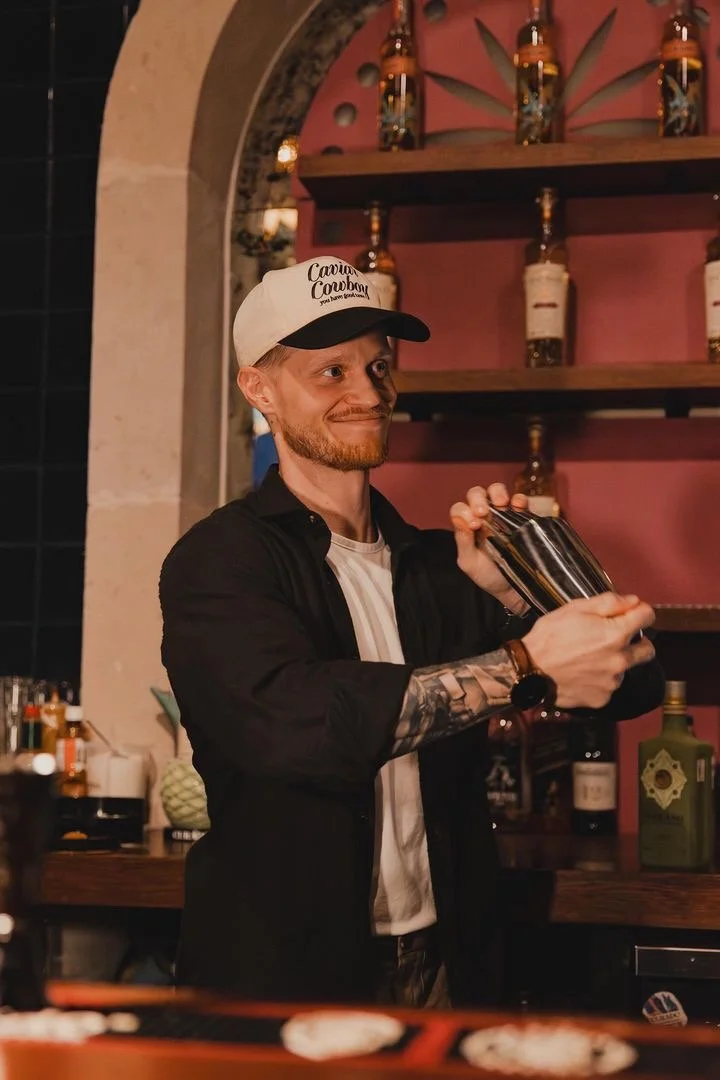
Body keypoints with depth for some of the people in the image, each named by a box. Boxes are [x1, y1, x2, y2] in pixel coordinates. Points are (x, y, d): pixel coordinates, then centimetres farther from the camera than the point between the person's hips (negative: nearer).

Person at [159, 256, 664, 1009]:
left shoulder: (438, 565, 4)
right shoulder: (219, 560, -12)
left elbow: (630, 683, 1)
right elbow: (291, 719, -31)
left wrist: (514, 594, -17)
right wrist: (528, 666, -31)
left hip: (445, 967, 5)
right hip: (281, 979, -5)